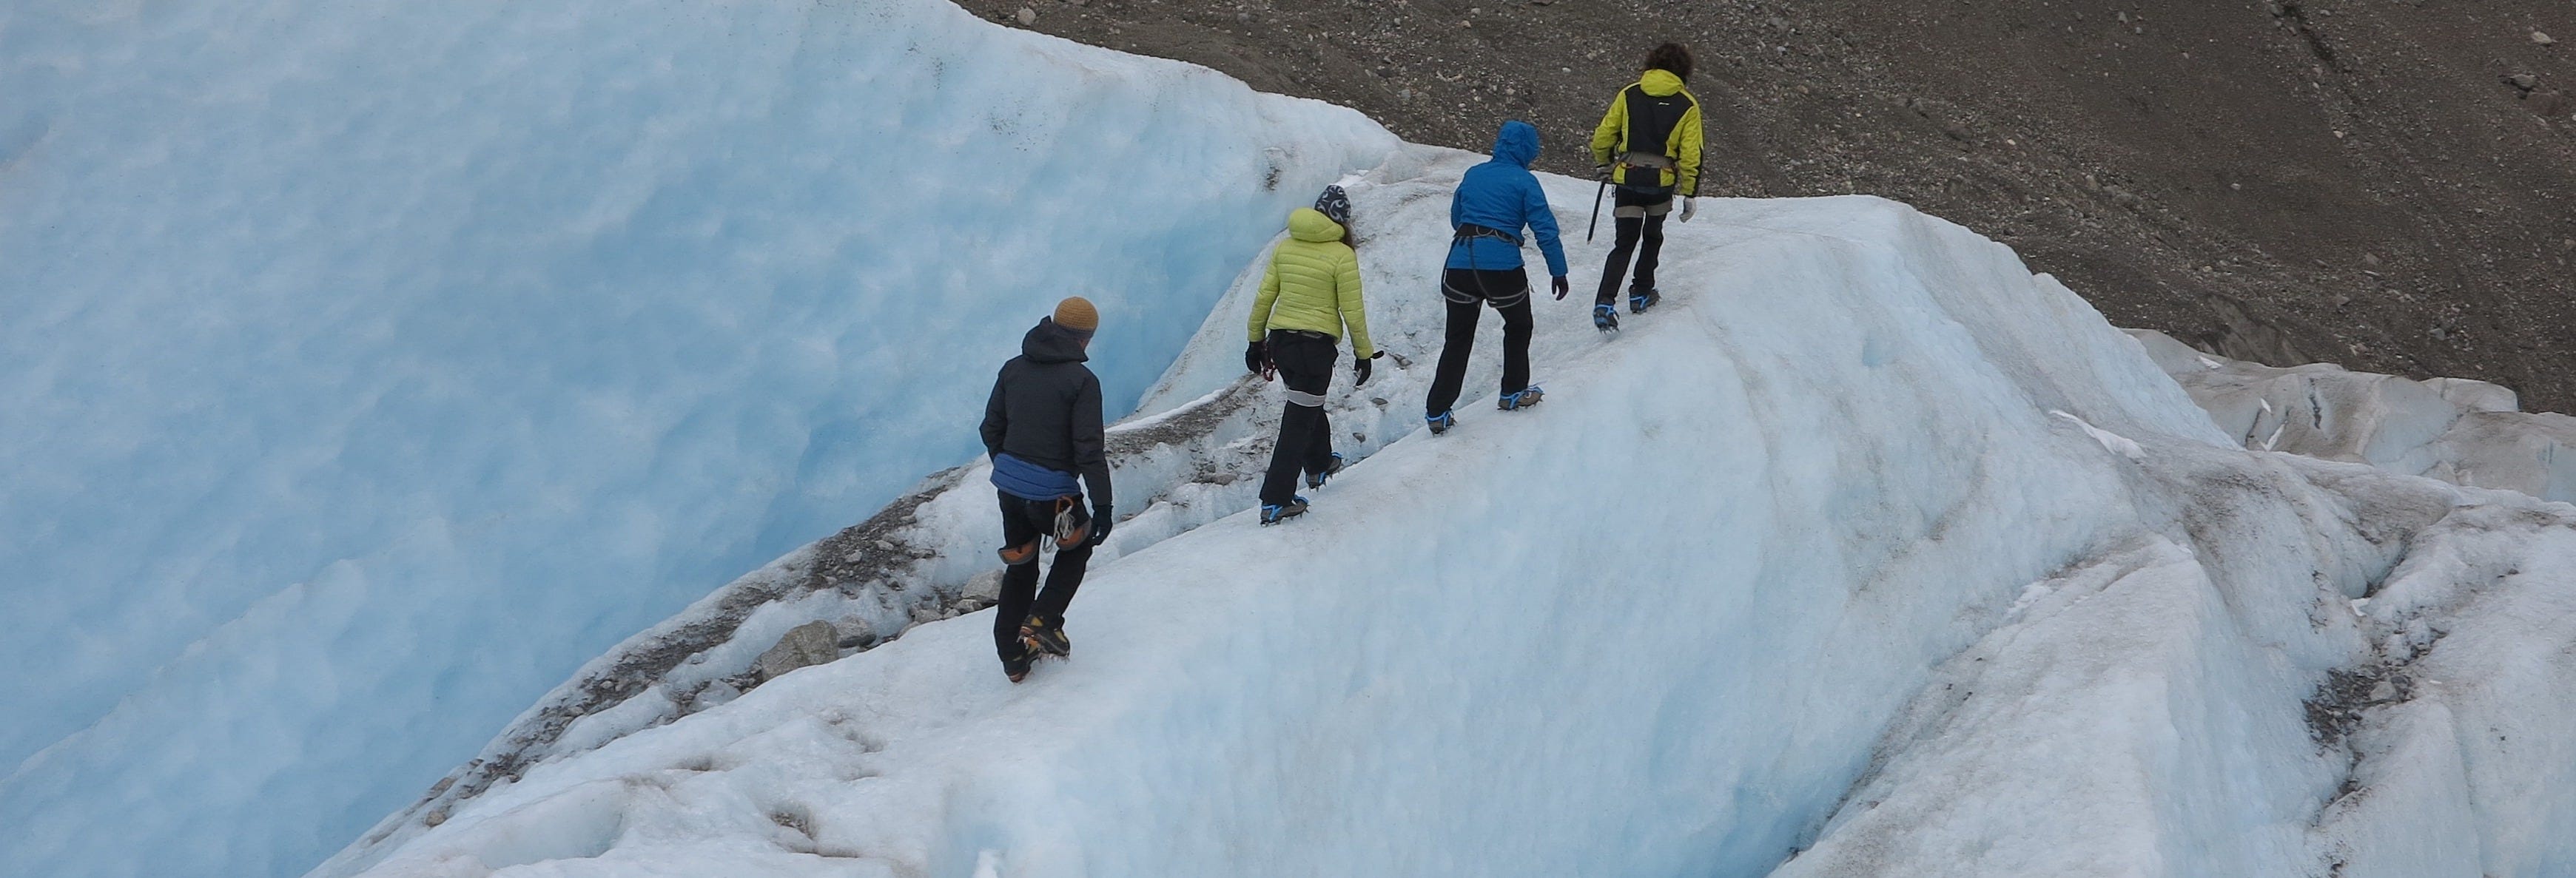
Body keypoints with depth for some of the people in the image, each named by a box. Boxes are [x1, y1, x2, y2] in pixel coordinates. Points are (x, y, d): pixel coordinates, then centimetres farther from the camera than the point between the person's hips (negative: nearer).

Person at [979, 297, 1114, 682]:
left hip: (1008, 485, 6)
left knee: (1019, 566, 21)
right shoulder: (1081, 380, -14)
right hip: (1051, 493, -6)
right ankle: (1042, 621, 9)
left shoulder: (1014, 368, 5)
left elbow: (991, 429, 13)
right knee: (1078, 546, 23)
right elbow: (1089, 449, -17)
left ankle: (1013, 656, 27)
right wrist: (1103, 505, -12)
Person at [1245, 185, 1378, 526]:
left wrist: (1256, 341, 16)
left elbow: (1263, 298, 5)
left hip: (1280, 340, 6)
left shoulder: (1285, 247, 3)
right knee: (1299, 421, -1)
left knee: (1308, 404, 29)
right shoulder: (1342, 255, -11)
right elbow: (1352, 311, -9)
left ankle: (1319, 464, 50)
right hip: (1317, 344, -6)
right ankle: (1275, 503, -5)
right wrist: (1364, 354, 2)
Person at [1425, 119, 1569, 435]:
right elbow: (1545, 229, -5)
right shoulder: (1524, 181, -1)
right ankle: (1514, 393, 31)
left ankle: (1437, 412, 6)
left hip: (1460, 264, 4)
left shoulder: (1473, 175, 14)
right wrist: (1558, 272, 1)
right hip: (1502, 267, -4)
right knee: (1518, 327, 23)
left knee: (1458, 339, 12)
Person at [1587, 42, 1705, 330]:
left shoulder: (1629, 95, 4)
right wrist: (1689, 194, 4)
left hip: (1627, 178, 1)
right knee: (1652, 237, 24)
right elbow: (1691, 155, -3)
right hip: (1662, 180, -1)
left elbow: (1603, 136, 5)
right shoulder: (1687, 105, 0)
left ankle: (1604, 303, -14)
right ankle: (1641, 294, 29)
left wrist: (1603, 164, 23)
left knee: (1624, 244, 3)